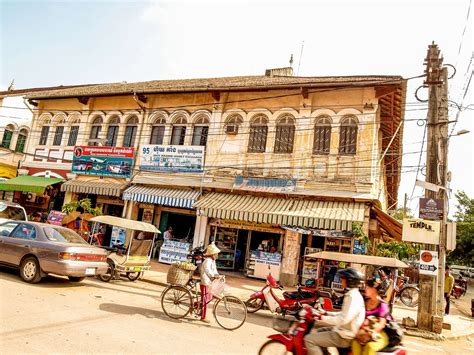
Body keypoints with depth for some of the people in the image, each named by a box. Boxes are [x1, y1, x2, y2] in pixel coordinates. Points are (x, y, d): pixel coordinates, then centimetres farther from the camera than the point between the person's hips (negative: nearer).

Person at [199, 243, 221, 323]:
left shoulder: (212, 261, 13)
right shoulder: (208, 260, -20)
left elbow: (214, 270, 16)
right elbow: (207, 269, -37)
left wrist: (217, 275, -3)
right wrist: (213, 276, -48)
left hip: (209, 282, 10)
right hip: (205, 283, -10)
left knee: (209, 298, 18)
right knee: (205, 300, 0)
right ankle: (203, 317, 10)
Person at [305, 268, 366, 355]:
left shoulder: (353, 297, -22)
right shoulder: (354, 294, 10)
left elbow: (343, 319, -31)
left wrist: (324, 318, -21)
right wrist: (327, 313, 14)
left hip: (344, 337, -11)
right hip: (344, 330, 11)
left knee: (309, 339, -14)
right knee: (315, 331, 21)